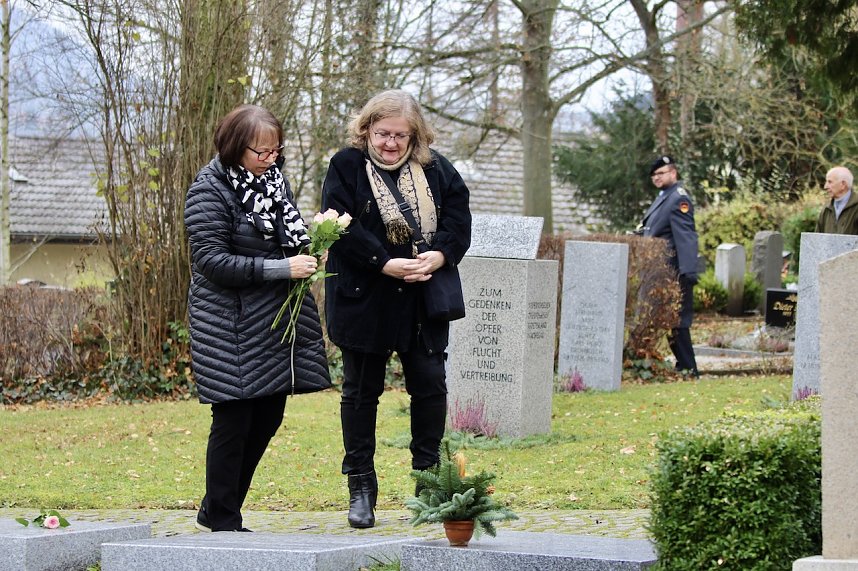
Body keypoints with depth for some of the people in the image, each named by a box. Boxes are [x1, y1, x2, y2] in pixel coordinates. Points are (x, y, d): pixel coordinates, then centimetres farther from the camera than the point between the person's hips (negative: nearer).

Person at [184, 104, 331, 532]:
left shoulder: (271, 179, 10)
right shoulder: (209, 190, -13)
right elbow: (212, 261, -19)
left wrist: (306, 252, 2)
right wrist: (281, 268, -23)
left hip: (275, 320, 8)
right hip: (231, 330, -8)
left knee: (268, 416, 11)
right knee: (233, 423, -2)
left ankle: (216, 512, 24)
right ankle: (222, 522, 11)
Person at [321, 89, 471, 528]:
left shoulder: (436, 170, 6)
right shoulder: (346, 168, -5)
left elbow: (459, 220, 3)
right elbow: (341, 229, -15)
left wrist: (439, 256, -16)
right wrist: (386, 264, -22)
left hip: (424, 301, 3)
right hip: (364, 299, -3)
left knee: (430, 386, 4)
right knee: (361, 391, 5)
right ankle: (360, 489, 13)